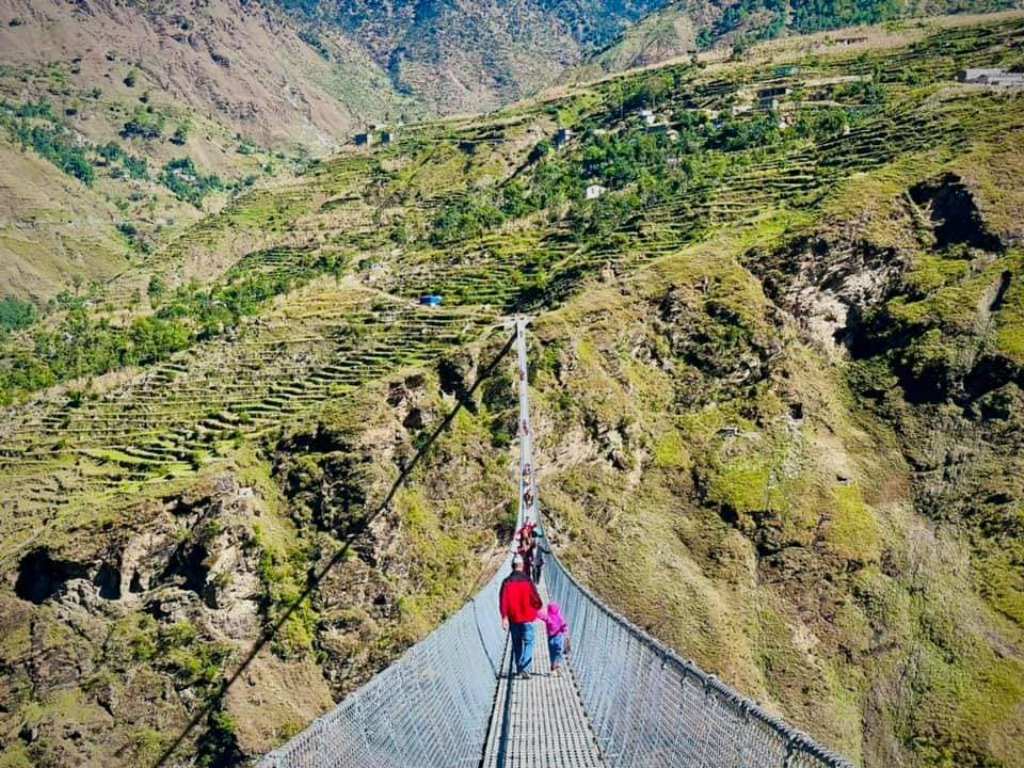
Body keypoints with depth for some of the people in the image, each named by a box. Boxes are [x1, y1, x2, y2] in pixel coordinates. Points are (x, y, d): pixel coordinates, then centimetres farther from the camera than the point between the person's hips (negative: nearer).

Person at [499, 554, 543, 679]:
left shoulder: (507, 582, -3)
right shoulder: (527, 581, -9)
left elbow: (503, 601, -8)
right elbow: (537, 600, -6)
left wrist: (504, 617, -8)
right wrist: (538, 606, 15)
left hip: (513, 618, 3)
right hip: (527, 618, -3)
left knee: (516, 644, 17)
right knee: (528, 643, 0)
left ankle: (519, 668, 27)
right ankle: (525, 669, -15)